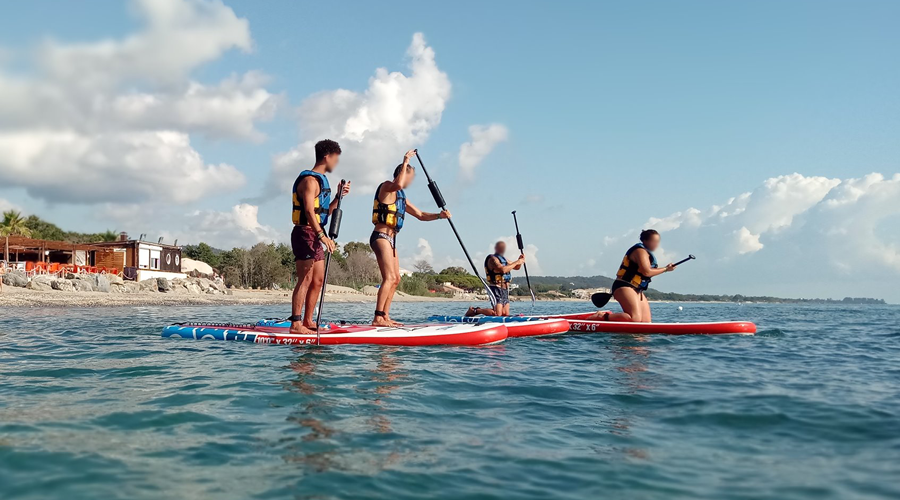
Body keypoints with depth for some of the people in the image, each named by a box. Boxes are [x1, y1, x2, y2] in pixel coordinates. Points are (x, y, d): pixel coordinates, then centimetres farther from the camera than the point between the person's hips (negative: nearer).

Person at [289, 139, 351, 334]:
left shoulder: (320, 180, 20)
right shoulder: (310, 180, -12)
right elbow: (309, 211, -24)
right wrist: (322, 235, -33)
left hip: (315, 236, 10)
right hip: (305, 234, -10)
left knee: (318, 280, 10)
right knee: (305, 279, -12)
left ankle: (308, 321, 15)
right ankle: (295, 324, -11)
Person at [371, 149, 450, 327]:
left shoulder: (401, 197, 23)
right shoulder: (386, 186, -4)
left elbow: (421, 215, 24)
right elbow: (398, 184, -29)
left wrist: (439, 215, 8)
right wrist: (406, 162, -18)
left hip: (390, 240, 10)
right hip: (381, 237, -10)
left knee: (395, 279, 11)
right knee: (389, 278, -19)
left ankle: (385, 316, 13)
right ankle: (378, 318, -24)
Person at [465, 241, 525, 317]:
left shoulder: (503, 259, 20)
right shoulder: (492, 259, -10)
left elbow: (517, 267, 25)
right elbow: (503, 269, -27)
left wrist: (520, 260, 4)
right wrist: (516, 262, -19)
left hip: (505, 290, 9)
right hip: (496, 289, -9)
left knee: (506, 314, 4)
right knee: (497, 314, -18)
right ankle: (474, 310, 1)